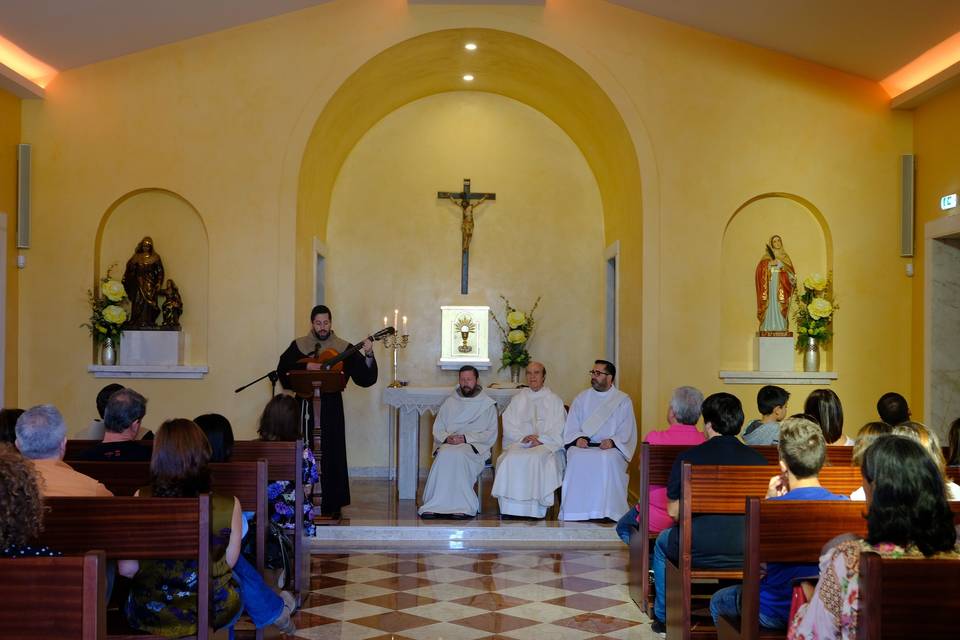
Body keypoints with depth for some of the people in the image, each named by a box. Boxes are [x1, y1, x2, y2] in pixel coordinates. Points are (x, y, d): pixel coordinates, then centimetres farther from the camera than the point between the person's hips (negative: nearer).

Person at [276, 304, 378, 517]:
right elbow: (282, 371, -4)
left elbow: (365, 378, -2)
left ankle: (332, 505, 8)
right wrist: (306, 367, -16)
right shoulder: (299, 345, 6)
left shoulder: (343, 348, 4)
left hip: (331, 409, 0)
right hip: (305, 406, 1)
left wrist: (368, 356, -18)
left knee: (331, 455, 0)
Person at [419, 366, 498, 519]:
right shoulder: (449, 403, 22)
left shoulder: (488, 404, 12)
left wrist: (466, 438, -10)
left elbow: (491, 434, 2)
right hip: (448, 444, 3)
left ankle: (461, 506, -36)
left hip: (475, 446, -3)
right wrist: (447, 437, -7)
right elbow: (437, 429, 17)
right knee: (445, 454, -34)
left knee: (458, 454, -37)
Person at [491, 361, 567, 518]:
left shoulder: (554, 400, 15)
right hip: (519, 443, 2)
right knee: (510, 459, -32)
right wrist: (523, 437, -10)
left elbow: (558, 430, 4)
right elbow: (509, 426, 9)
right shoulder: (518, 400, 22)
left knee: (537, 458, -36)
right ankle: (513, 509, -31)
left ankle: (536, 510, -33)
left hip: (547, 445, -2)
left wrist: (540, 440, -13)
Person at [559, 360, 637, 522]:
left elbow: (626, 431, 3)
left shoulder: (623, 400, 11)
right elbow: (571, 426, 12)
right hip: (583, 446, 2)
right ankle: (577, 511, -29)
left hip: (610, 448, -2)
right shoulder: (581, 398, 18)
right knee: (576, 459, -32)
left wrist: (612, 441, -16)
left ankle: (606, 512, -31)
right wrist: (577, 438, -10)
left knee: (608, 460, -36)